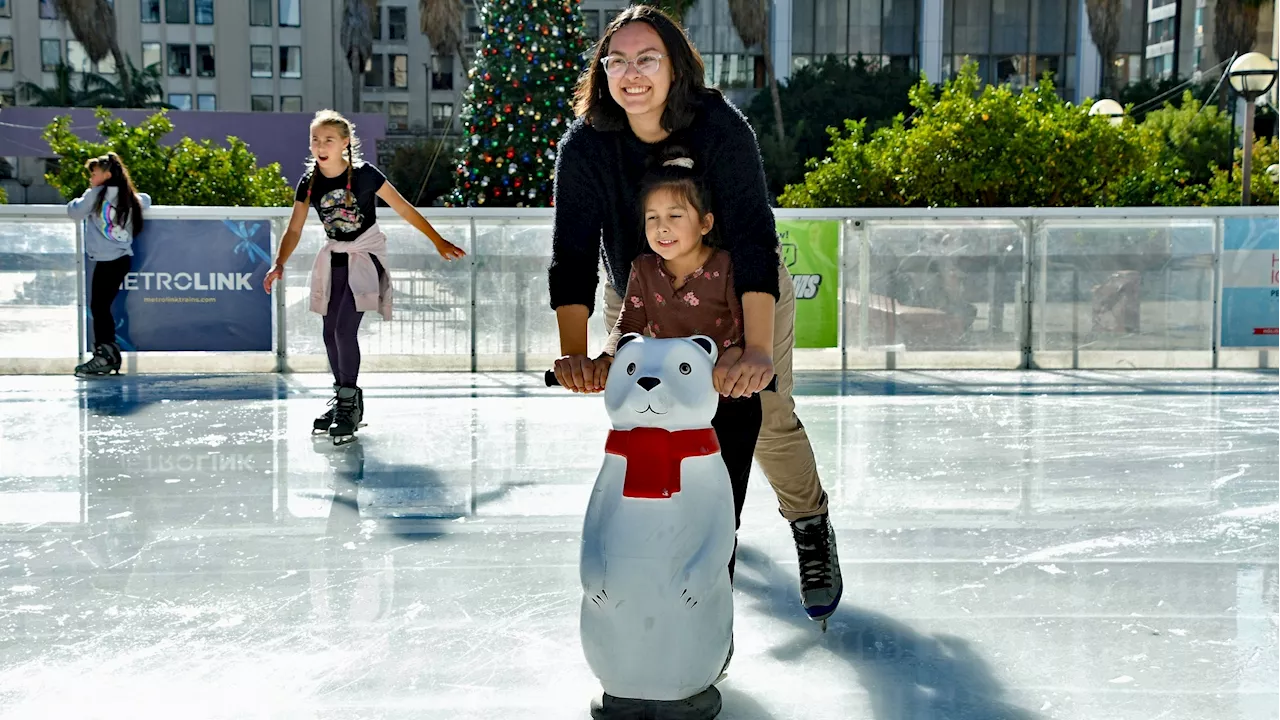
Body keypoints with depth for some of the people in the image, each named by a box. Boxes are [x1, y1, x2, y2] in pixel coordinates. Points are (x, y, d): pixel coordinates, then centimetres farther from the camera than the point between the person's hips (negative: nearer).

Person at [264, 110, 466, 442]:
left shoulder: (363, 174, -15)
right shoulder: (309, 183, -4)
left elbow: (404, 209, -9)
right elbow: (294, 230, 1)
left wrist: (439, 242, -7)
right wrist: (279, 265, -15)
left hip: (365, 255, -5)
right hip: (334, 258, 5)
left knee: (345, 328, -16)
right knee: (330, 333, 7)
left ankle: (349, 404, -3)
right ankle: (343, 398, 25)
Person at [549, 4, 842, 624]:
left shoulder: (721, 127, -30)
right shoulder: (584, 147, -23)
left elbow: (752, 236, -39)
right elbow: (572, 252, -30)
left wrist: (758, 346, -51)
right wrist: (575, 353, -45)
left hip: (741, 293, -2)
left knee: (769, 422, -3)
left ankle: (812, 533, 24)